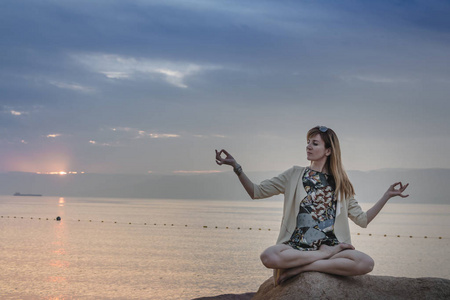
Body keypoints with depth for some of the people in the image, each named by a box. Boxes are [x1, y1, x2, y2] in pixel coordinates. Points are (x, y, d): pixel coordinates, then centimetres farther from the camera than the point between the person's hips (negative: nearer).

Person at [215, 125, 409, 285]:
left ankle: (302, 268, -20)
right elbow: (256, 192, 10)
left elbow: (363, 220, 14)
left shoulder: (340, 184, 15)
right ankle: (326, 256, -18)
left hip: (331, 245, 2)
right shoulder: (295, 175, 12)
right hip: (297, 246, -1)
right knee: (268, 257, -37)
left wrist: (387, 196, 6)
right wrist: (236, 166, -1)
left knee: (366, 263, -30)